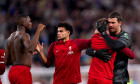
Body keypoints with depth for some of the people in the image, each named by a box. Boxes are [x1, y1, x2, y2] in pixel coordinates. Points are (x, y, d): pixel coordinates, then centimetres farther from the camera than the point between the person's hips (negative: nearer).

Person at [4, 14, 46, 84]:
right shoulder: (24, 35, -10)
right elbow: (30, 49, -33)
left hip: (12, 70, 9)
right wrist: (38, 30, -24)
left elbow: (6, 62, 17)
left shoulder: (10, 38, 16)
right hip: (22, 71, -9)